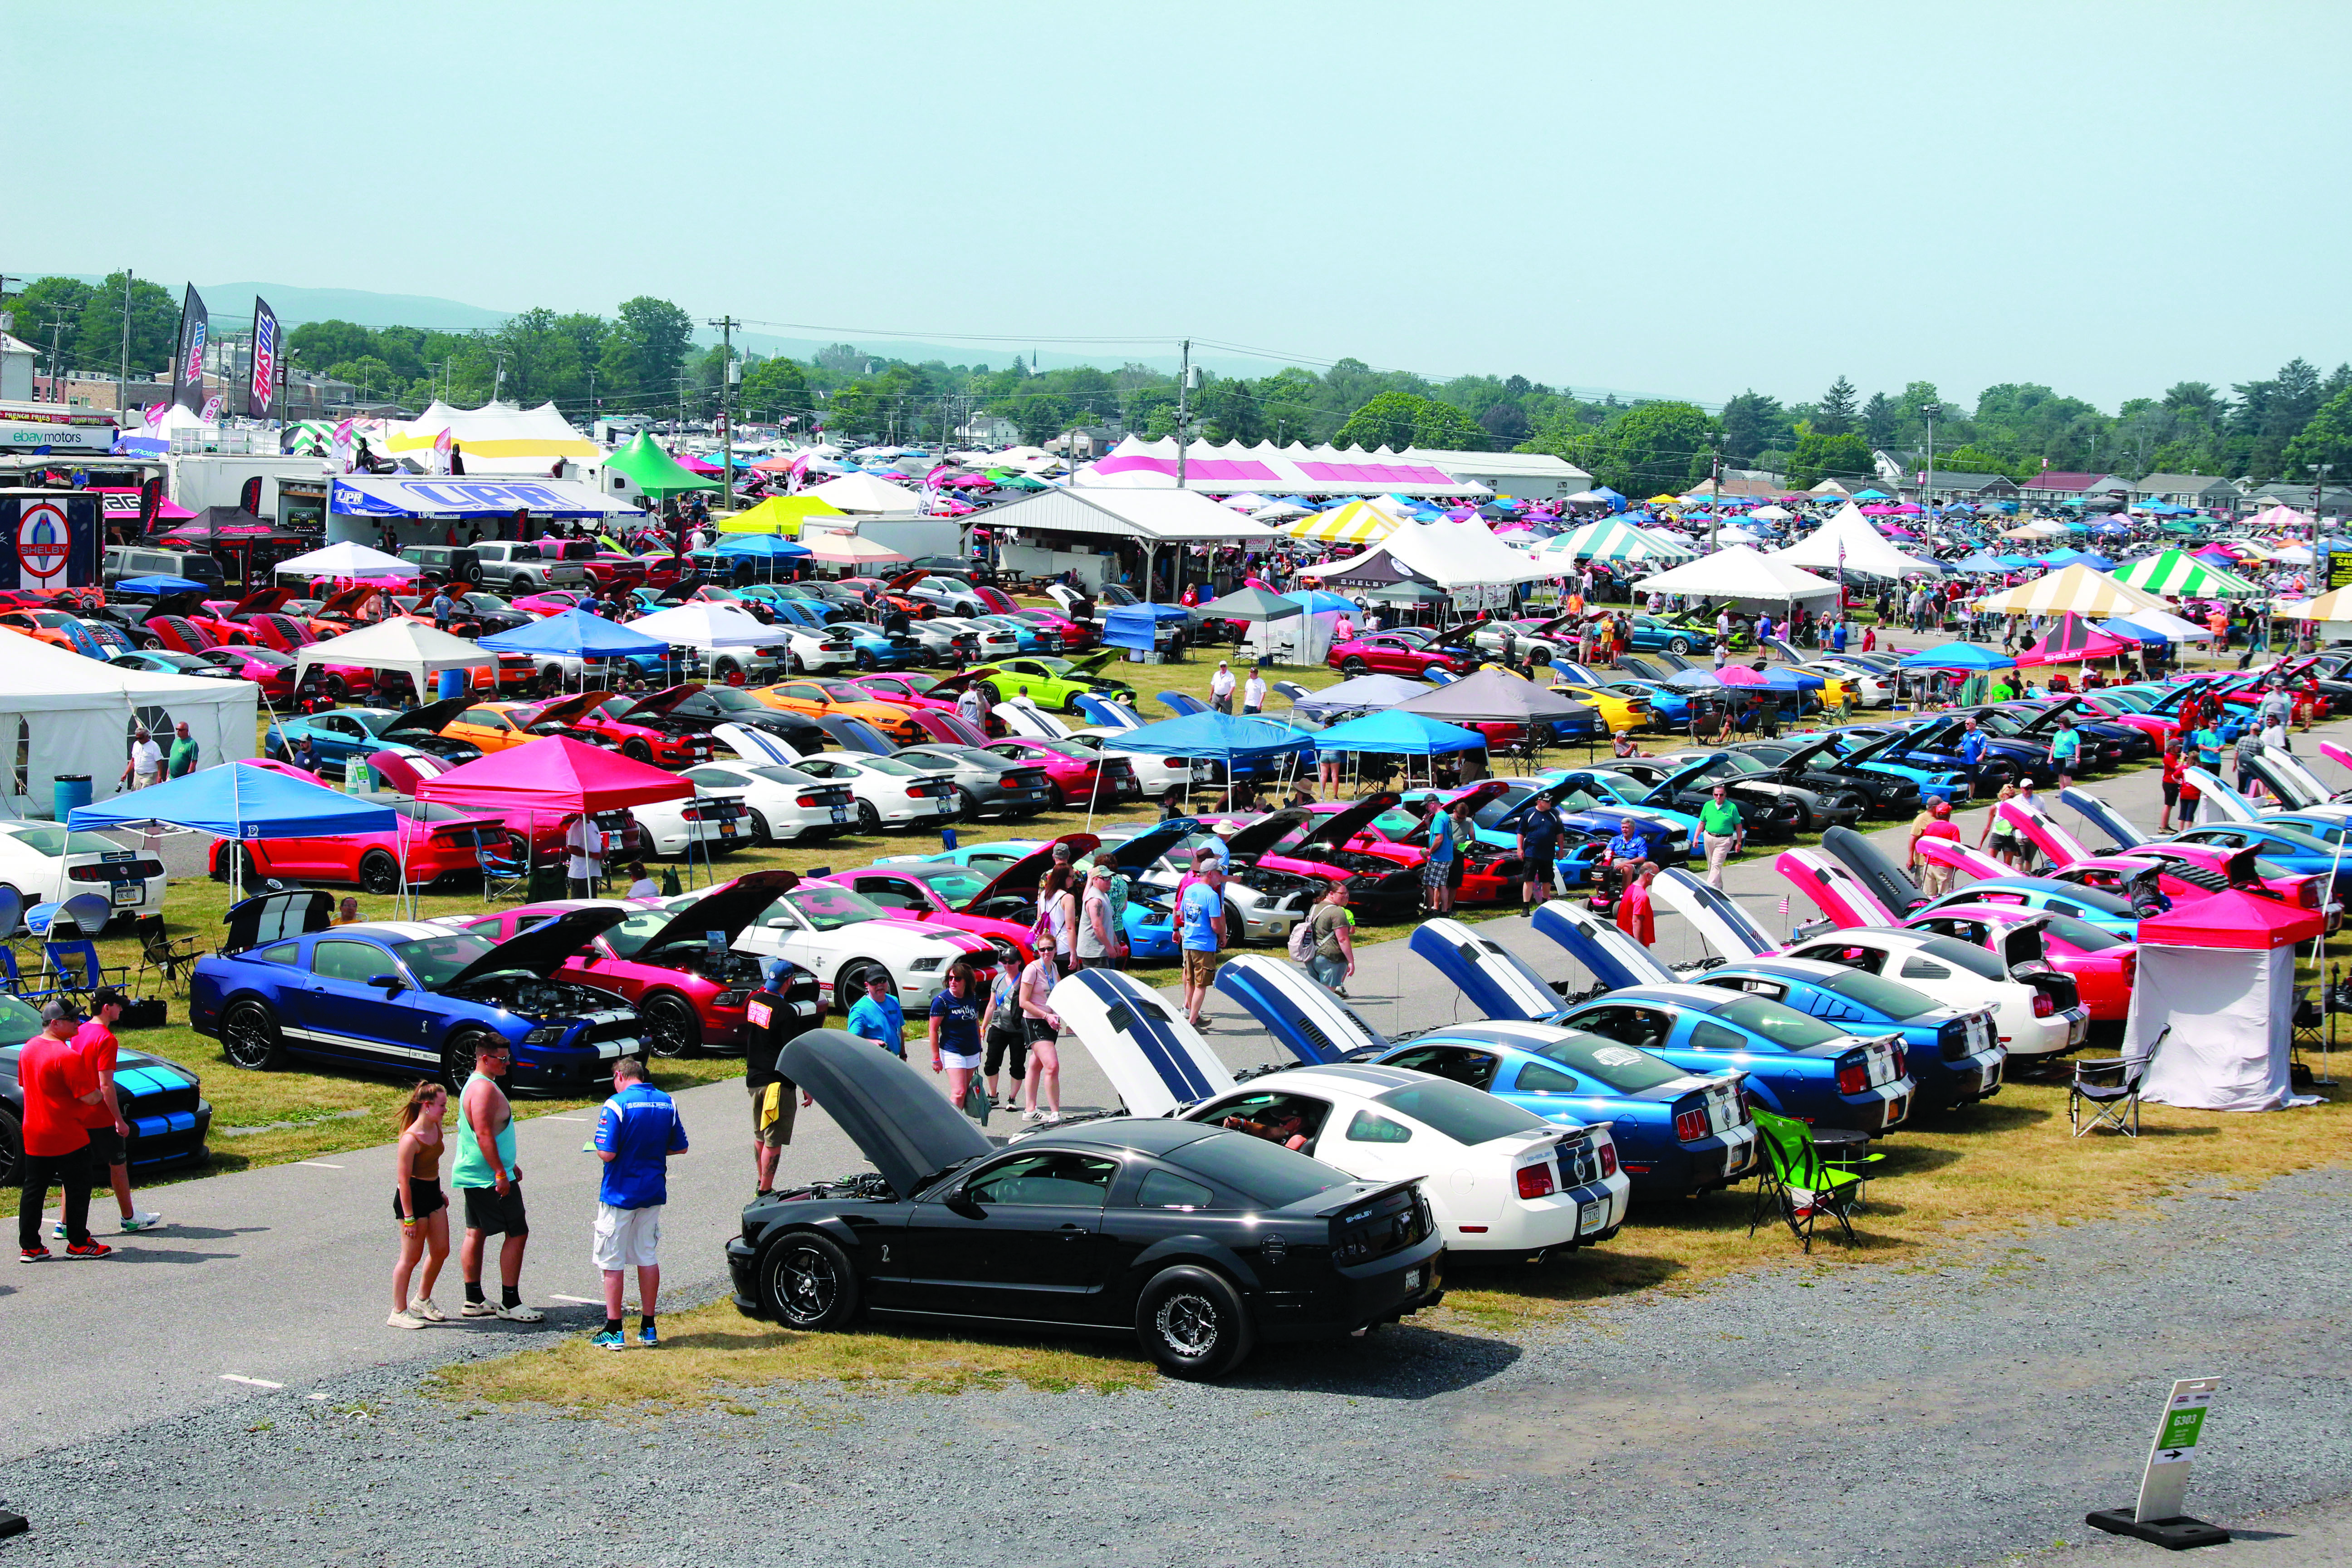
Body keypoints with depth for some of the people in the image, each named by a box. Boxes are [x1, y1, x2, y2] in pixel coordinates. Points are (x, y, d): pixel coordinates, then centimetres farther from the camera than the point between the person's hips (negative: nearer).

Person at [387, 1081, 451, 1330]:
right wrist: (409, 1218, -22)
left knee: (441, 1251, 13)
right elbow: (403, 1180, -22)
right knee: (411, 1257, -2)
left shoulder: (436, 1129, 3)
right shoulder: (411, 1139, -23)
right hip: (413, 1196, -9)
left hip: (433, 1193, 9)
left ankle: (422, 1301, 31)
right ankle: (399, 1312, 8)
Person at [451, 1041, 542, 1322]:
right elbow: (484, 1135, -25)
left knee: (475, 1234, 12)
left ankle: (473, 1300, 18)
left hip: (473, 1177, 11)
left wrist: (509, 1165, 29)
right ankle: (510, 1303, -6)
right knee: (517, 1234, -7)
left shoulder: (477, 1085, 16)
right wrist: (501, 1174, -25)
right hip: (490, 1177, -11)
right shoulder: (485, 1089, -18)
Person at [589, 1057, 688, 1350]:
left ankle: (613, 1331, 5)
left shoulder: (616, 1105, -15)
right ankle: (648, 1328, 16)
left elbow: (607, 1154, -20)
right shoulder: (668, 1103, 3)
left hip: (620, 1194, -5)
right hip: (653, 1193, 5)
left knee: (612, 1262, 3)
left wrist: (599, 1148, 2)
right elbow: (680, 1147, 10)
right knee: (648, 1258, 14)